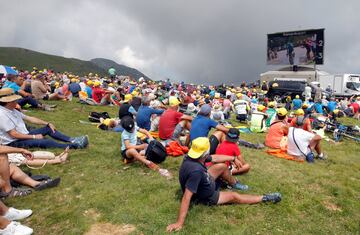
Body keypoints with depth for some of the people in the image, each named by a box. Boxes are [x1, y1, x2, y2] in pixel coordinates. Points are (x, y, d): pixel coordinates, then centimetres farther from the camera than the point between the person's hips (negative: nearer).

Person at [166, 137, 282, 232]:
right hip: (204, 197, -7)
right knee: (234, 196, 1)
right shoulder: (196, 170, -45)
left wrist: (233, 158, 7)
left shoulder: (193, 155, -20)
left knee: (222, 166, 11)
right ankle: (264, 198, 19)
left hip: (204, 184, 7)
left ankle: (234, 183, 38)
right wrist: (179, 223, -42)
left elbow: (215, 158, -2)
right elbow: (186, 197, -44)